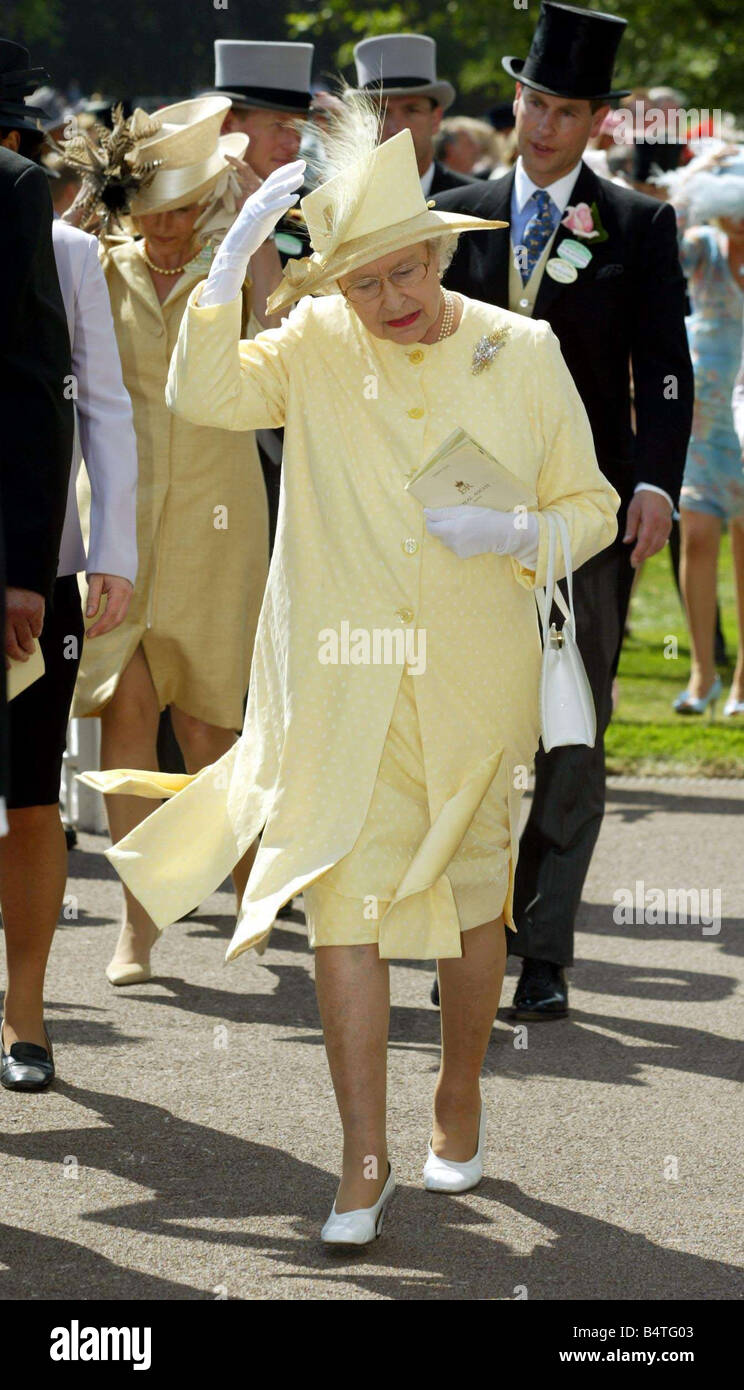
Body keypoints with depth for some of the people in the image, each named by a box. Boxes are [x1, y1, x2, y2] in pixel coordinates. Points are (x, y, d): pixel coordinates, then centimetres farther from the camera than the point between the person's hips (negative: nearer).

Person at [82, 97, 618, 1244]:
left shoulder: (523, 354, 0)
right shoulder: (317, 348, 1)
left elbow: (590, 504, 5)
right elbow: (204, 396, -13)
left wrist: (516, 536, -15)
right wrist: (230, 266, -19)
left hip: (475, 678, 1)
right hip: (342, 678, -1)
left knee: (470, 900, 14)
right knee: (343, 899, -9)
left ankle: (460, 1101, 36)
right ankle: (364, 1158, -5)